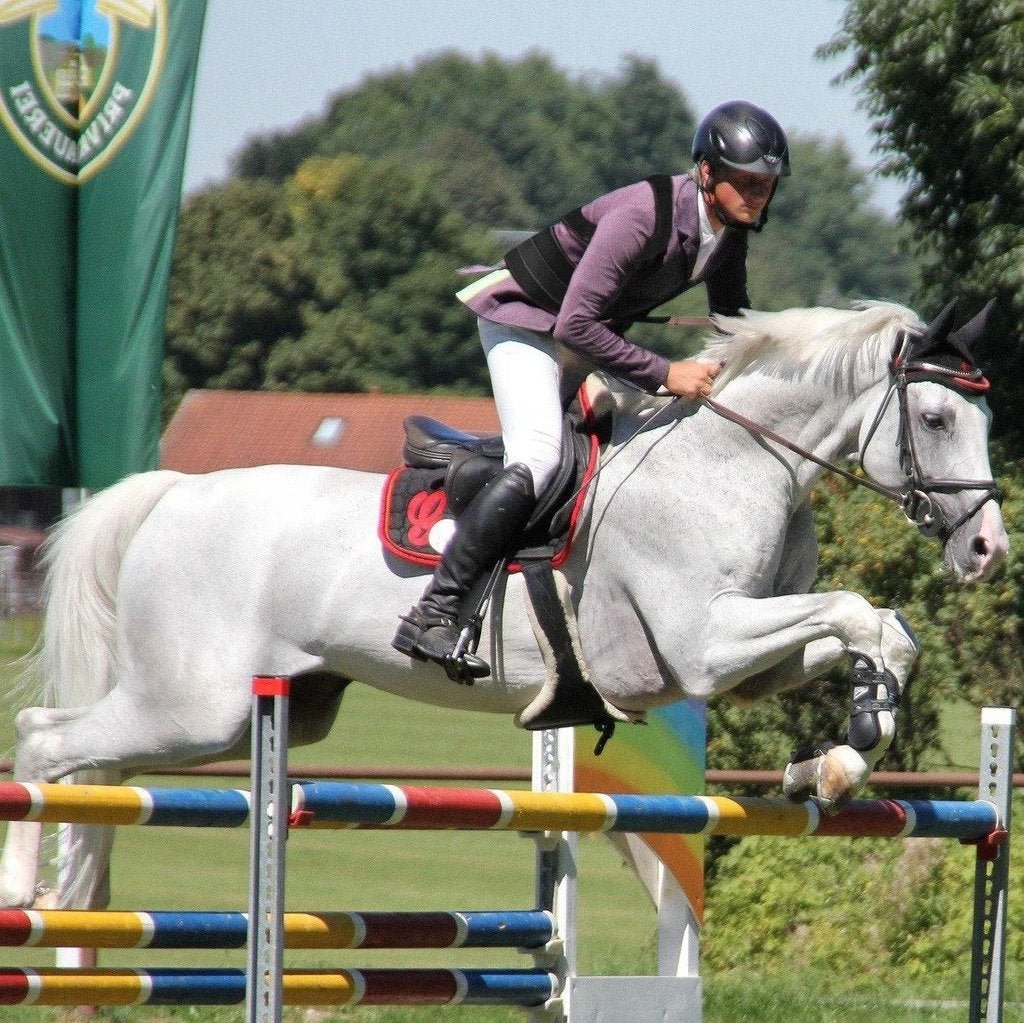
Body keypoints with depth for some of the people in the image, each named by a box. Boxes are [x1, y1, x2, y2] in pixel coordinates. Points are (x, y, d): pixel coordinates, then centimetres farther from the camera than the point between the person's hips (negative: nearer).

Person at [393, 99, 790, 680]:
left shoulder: (730, 229, -7)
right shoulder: (643, 216, -33)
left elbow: (734, 321, 12)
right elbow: (574, 325, -36)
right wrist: (664, 375, -35)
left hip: (592, 330, 9)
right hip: (524, 319, -9)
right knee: (539, 460, -26)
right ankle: (432, 616, -31)